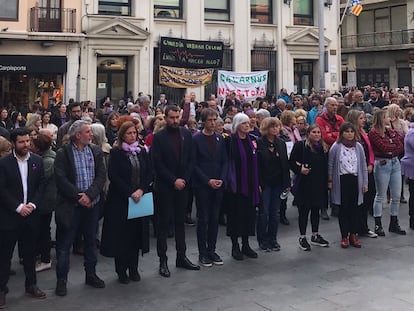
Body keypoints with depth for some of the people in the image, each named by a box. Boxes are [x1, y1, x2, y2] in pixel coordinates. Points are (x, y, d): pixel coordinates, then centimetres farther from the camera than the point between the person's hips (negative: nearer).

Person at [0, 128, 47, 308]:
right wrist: (18, 207, -15)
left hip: (30, 214, 3)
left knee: (30, 252, 12)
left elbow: (41, 185, 5)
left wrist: (33, 204, -8)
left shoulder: (37, 160, 4)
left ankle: (31, 285, 26)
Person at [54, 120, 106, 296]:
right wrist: (79, 196, -16)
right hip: (70, 205, -4)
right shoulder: (63, 153, -7)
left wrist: (90, 195, -15)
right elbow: (61, 179, -13)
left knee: (91, 241, 15)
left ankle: (91, 275, 29)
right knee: (64, 244, 3)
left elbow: (101, 176, -1)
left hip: (92, 203, 4)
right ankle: (61, 280, 14)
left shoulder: (96, 151, 5)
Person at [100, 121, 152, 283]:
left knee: (136, 233, 6)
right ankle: (121, 271, 12)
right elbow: (113, 176, -12)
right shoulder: (116, 152, -5)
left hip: (139, 199, 4)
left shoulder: (142, 151, 8)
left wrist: (141, 190, -10)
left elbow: (149, 173, 5)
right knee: (122, 234, 1)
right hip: (120, 200, -4)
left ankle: (133, 269, 17)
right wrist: (130, 192, -17)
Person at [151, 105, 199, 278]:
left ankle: (181, 257, 22)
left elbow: (191, 159, 5)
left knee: (180, 222, 12)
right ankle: (163, 261, 10)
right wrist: (173, 180, -13)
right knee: (163, 224, 4)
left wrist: (184, 179, -6)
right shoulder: (159, 137, -6)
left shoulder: (186, 134, 6)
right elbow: (158, 164, -10)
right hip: (164, 186, -4)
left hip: (182, 185, 4)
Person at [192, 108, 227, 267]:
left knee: (215, 218, 8)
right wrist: (208, 180, -13)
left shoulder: (220, 139, 9)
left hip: (218, 185, 4)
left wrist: (221, 179, -5)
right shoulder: (196, 139, -5)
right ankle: (202, 253, 10)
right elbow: (194, 164, -8)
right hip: (202, 185, -4)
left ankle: (211, 250, 18)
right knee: (203, 219, 1)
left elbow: (224, 161, 9)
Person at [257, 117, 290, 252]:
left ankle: (273, 239, 21)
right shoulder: (259, 143, -7)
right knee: (264, 212, 3)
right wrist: (258, 183, -15)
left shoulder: (281, 144, 9)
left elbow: (285, 164, 11)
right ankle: (262, 240, 14)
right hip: (264, 183, -5)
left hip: (278, 183, 5)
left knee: (275, 212, 10)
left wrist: (287, 183, 6)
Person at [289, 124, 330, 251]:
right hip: (305, 184, -5)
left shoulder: (324, 147, 10)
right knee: (304, 211, 2)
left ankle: (315, 236, 27)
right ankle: (302, 238, 12)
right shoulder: (300, 145, -6)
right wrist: (300, 170, -21)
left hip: (319, 184, 5)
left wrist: (327, 181, 7)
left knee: (316, 210, 14)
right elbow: (291, 162, -6)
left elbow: (326, 166, 15)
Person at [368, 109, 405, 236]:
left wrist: (391, 150, -10)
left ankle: (394, 224, 21)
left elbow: (401, 147, 5)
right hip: (382, 165, -7)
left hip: (395, 163, 7)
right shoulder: (373, 133, -8)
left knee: (396, 196, 9)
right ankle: (378, 225, 9)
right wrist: (395, 146, -3)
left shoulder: (391, 131, 13)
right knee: (381, 196, 0)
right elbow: (384, 147, -17)